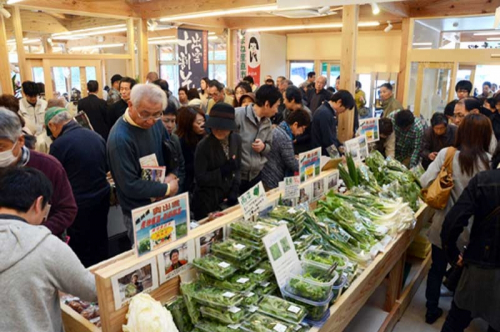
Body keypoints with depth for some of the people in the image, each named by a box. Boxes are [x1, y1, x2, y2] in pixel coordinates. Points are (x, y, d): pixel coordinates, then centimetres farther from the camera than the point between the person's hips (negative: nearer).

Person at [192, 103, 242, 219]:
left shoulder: (236, 139, -2)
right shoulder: (203, 146, -17)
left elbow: (237, 168, 5)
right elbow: (200, 178, -16)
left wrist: (234, 191, -7)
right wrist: (223, 171, -23)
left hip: (228, 198, 5)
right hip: (207, 202, -4)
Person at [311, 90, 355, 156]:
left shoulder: (330, 111, 10)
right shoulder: (325, 113, -22)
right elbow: (328, 141, -22)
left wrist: (340, 146, 7)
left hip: (327, 154, 10)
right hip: (321, 155, -10)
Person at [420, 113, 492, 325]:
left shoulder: (446, 154, -14)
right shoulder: (487, 162, -16)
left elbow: (425, 182, -13)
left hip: (443, 226, 1)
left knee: (437, 269, 19)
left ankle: (432, 311, 36)